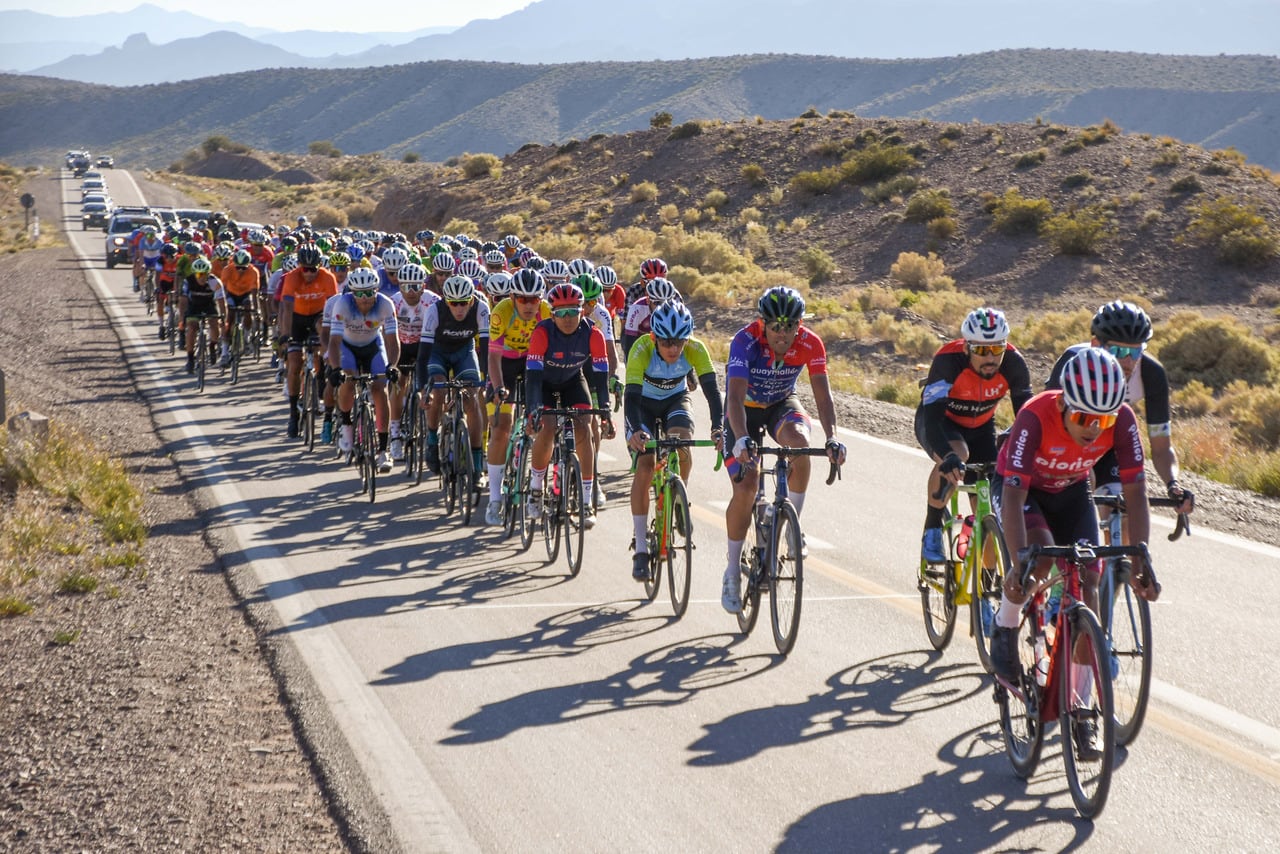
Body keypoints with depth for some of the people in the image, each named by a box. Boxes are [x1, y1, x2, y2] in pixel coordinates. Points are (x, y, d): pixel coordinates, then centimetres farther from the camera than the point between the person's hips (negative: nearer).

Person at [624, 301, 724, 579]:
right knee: (644, 465, -17)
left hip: (675, 400, 2)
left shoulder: (696, 350, -28)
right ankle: (641, 549, -11)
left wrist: (718, 428, -48)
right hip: (643, 402, -2)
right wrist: (636, 430, -57)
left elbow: (712, 390, -32)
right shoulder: (642, 349, -33)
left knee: (681, 443, -28)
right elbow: (631, 395, -39)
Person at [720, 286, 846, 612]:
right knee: (745, 488, -14)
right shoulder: (745, 341, -31)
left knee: (799, 441, -33)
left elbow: (822, 394, -26)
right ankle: (733, 571, 2)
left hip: (781, 404, 2)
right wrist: (742, 439, -56)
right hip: (746, 409, -2)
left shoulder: (810, 344, -24)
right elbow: (735, 397, -40)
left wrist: (832, 438, -42)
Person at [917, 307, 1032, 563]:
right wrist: (949, 457, -61)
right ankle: (932, 533, -18)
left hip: (980, 427, 4)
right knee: (956, 456, -36)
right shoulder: (948, 361, -36)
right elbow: (932, 418, -44)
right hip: (941, 422, -4)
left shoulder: (1013, 363, -26)